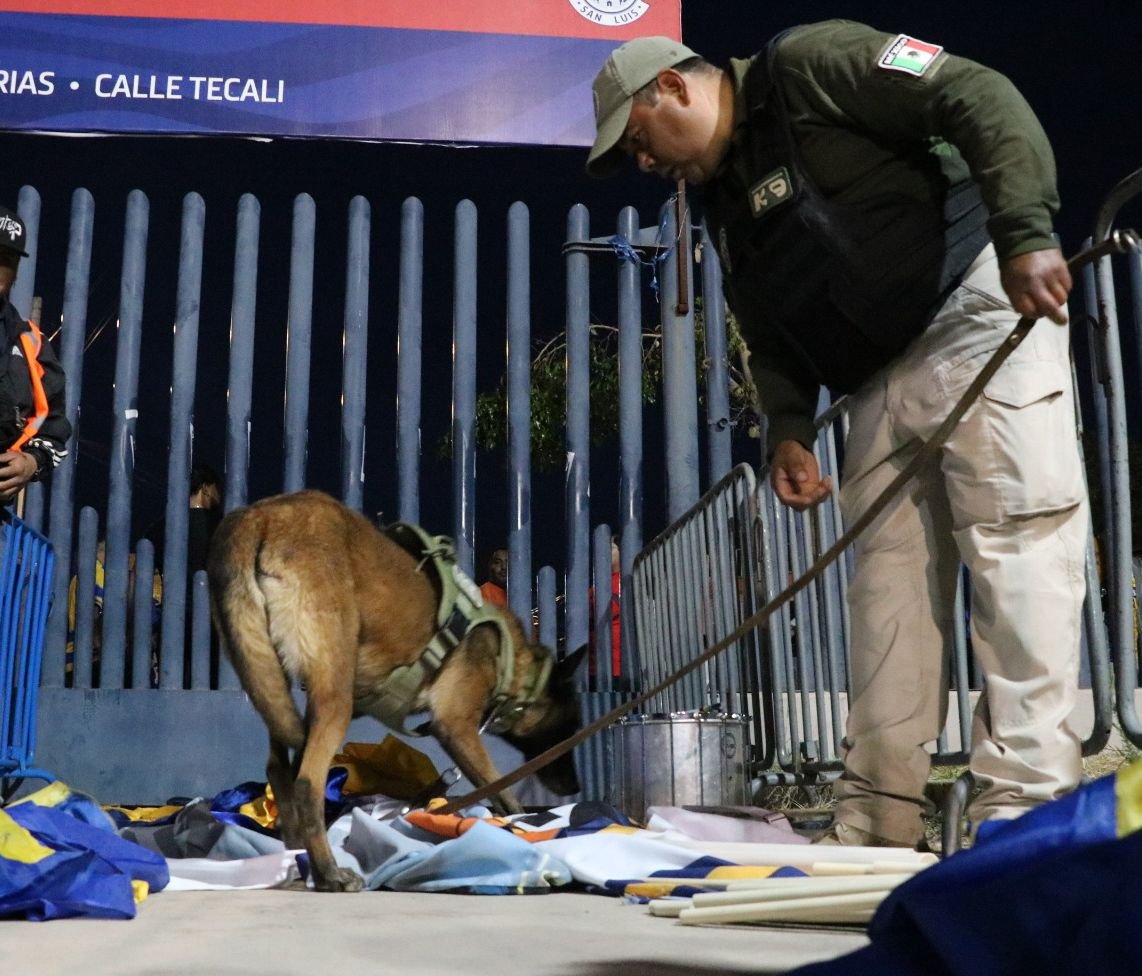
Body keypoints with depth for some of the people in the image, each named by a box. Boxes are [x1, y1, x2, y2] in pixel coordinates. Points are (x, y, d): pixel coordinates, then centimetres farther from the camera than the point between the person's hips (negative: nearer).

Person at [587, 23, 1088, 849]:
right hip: (883, 375, 9)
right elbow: (771, 333, 19)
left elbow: (984, 101, -15)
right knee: (888, 571, 3)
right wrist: (788, 430, 4)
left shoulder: (810, 66, -7)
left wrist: (1024, 234, -26)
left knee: (1016, 547, -12)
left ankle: (1027, 802, -12)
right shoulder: (726, 200, 18)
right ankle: (878, 818, 5)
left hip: (980, 317, -8)